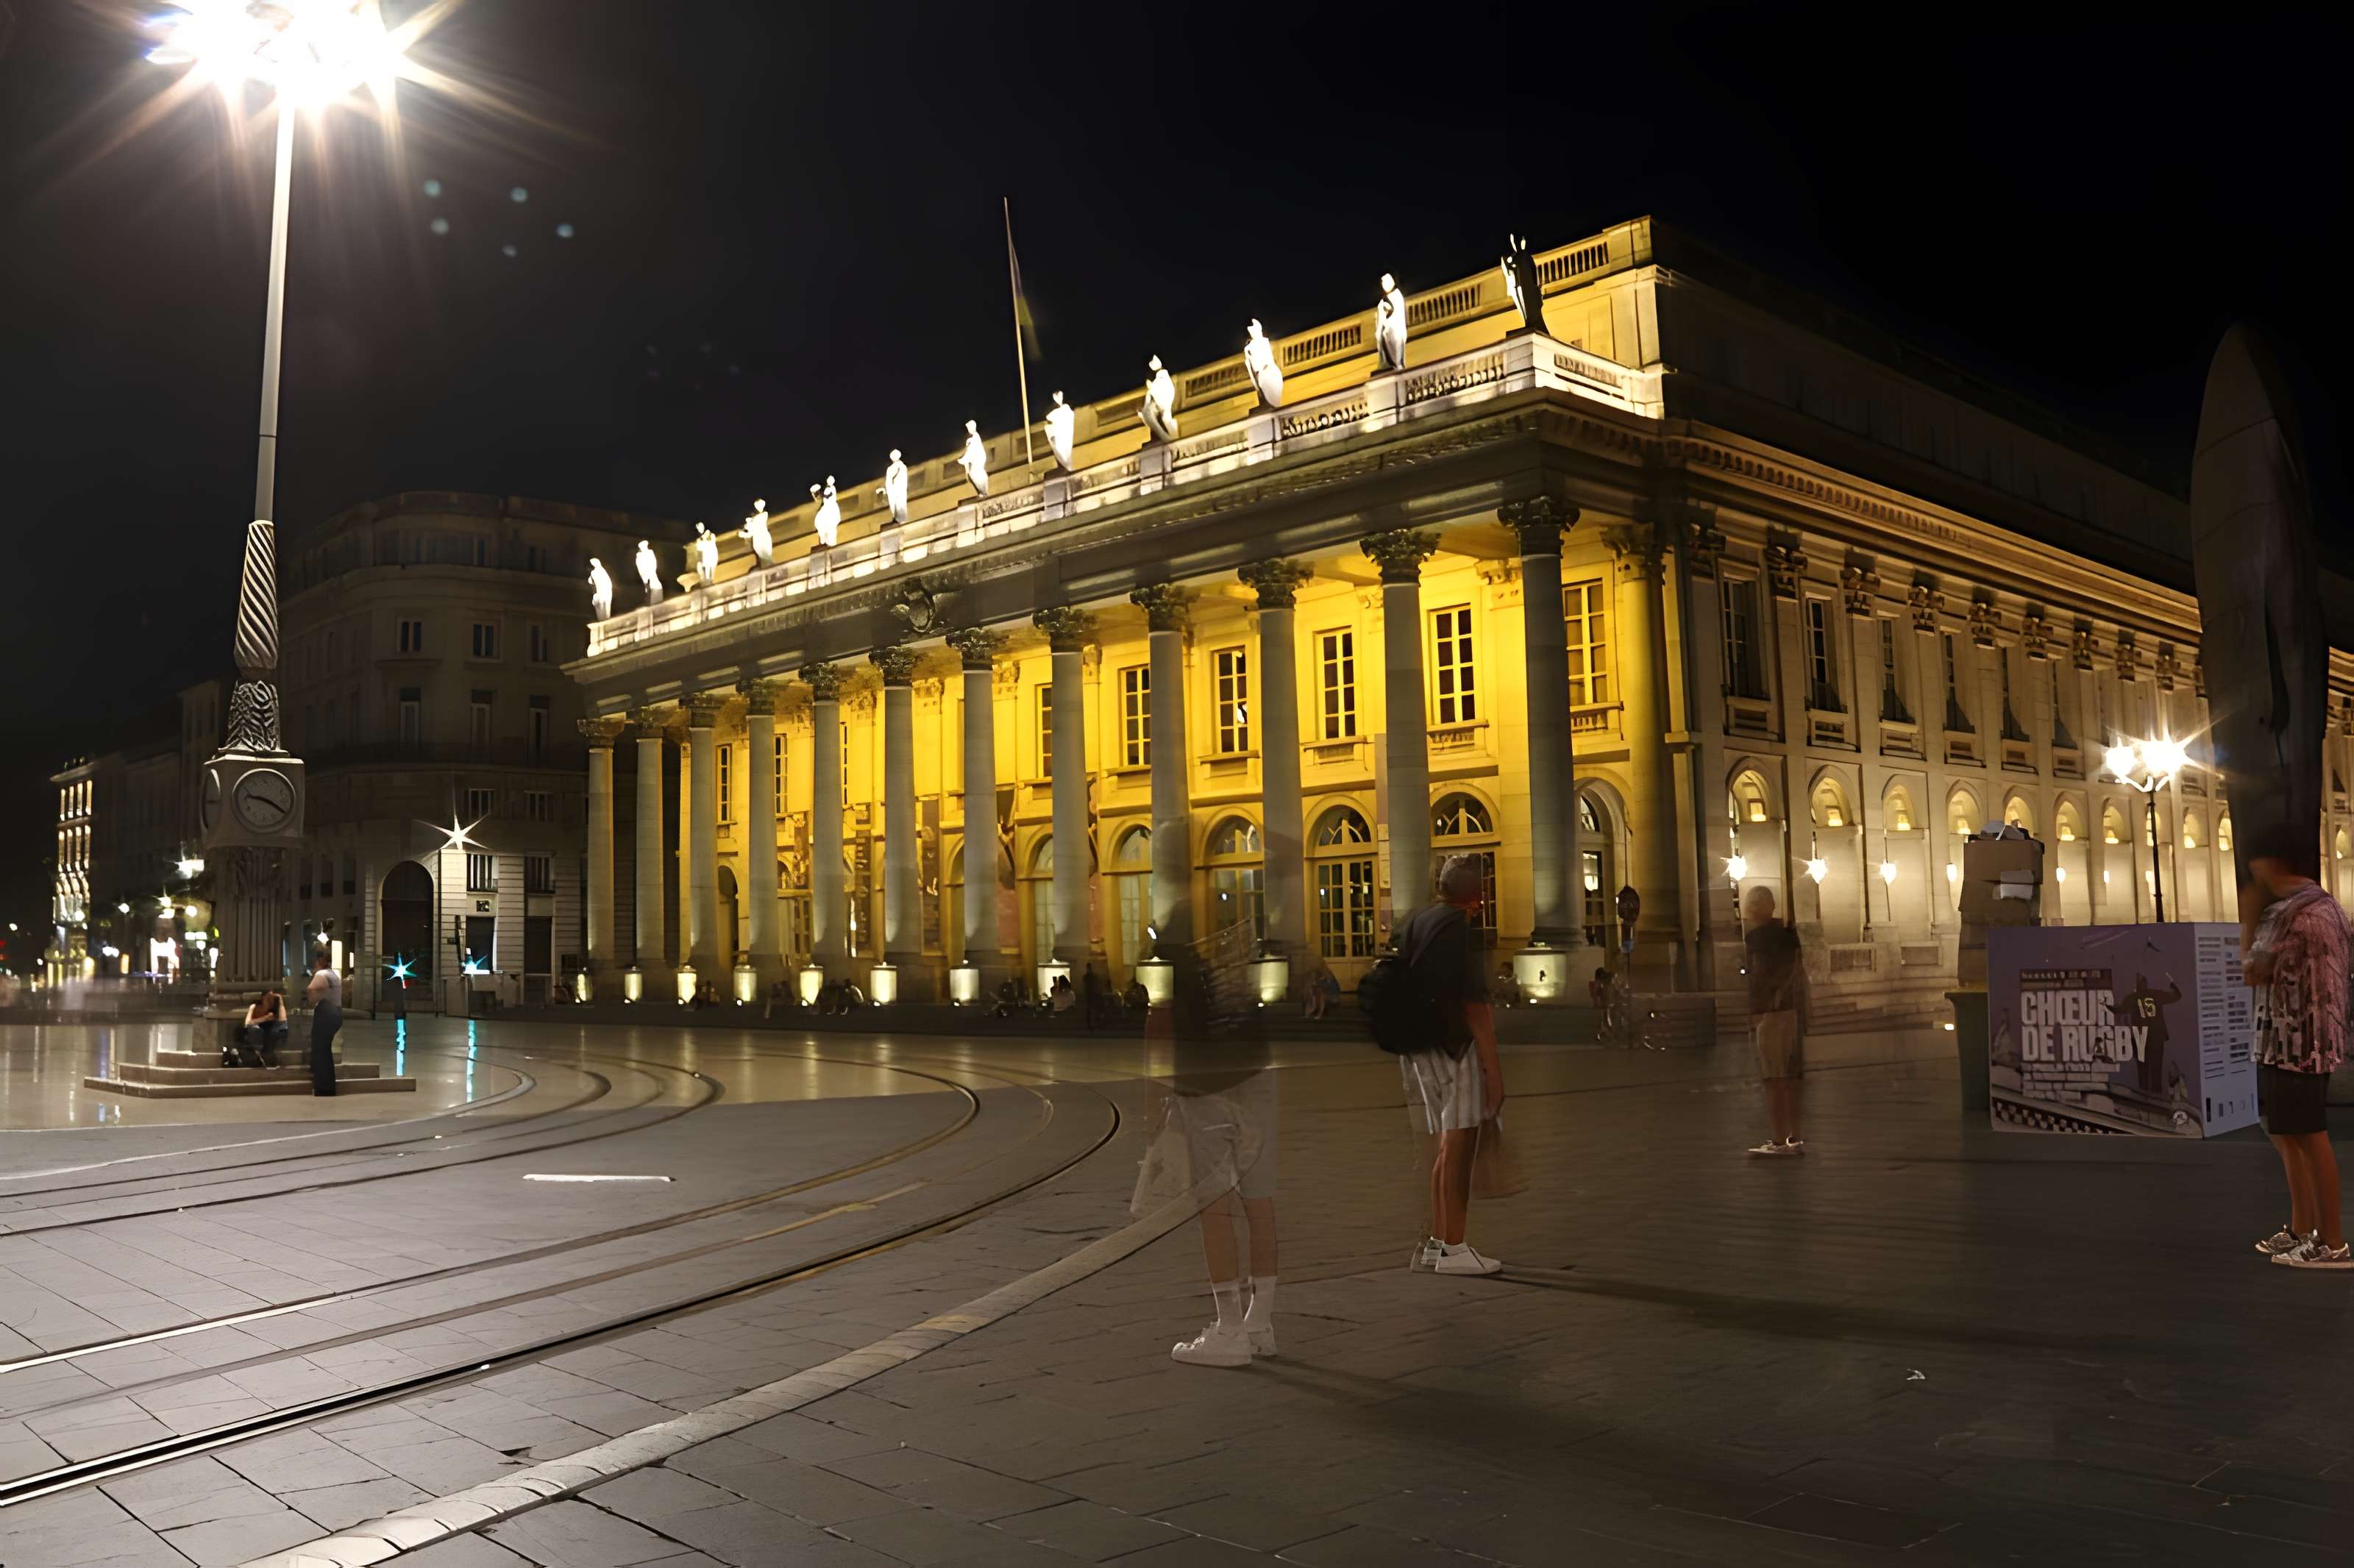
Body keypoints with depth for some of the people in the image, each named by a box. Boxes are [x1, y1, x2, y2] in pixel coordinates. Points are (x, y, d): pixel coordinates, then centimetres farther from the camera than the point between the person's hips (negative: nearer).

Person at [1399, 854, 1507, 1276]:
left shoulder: (1412, 923, 11)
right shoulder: (1460, 929, -13)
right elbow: (1475, 1007, -16)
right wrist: (1494, 1067, -13)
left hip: (1418, 1047, 8)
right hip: (1456, 1047, -8)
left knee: (1449, 1147, 15)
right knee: (1459, 1146, -3)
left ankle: (1436, 1241, 19)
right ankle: (1454, 1249, 0)